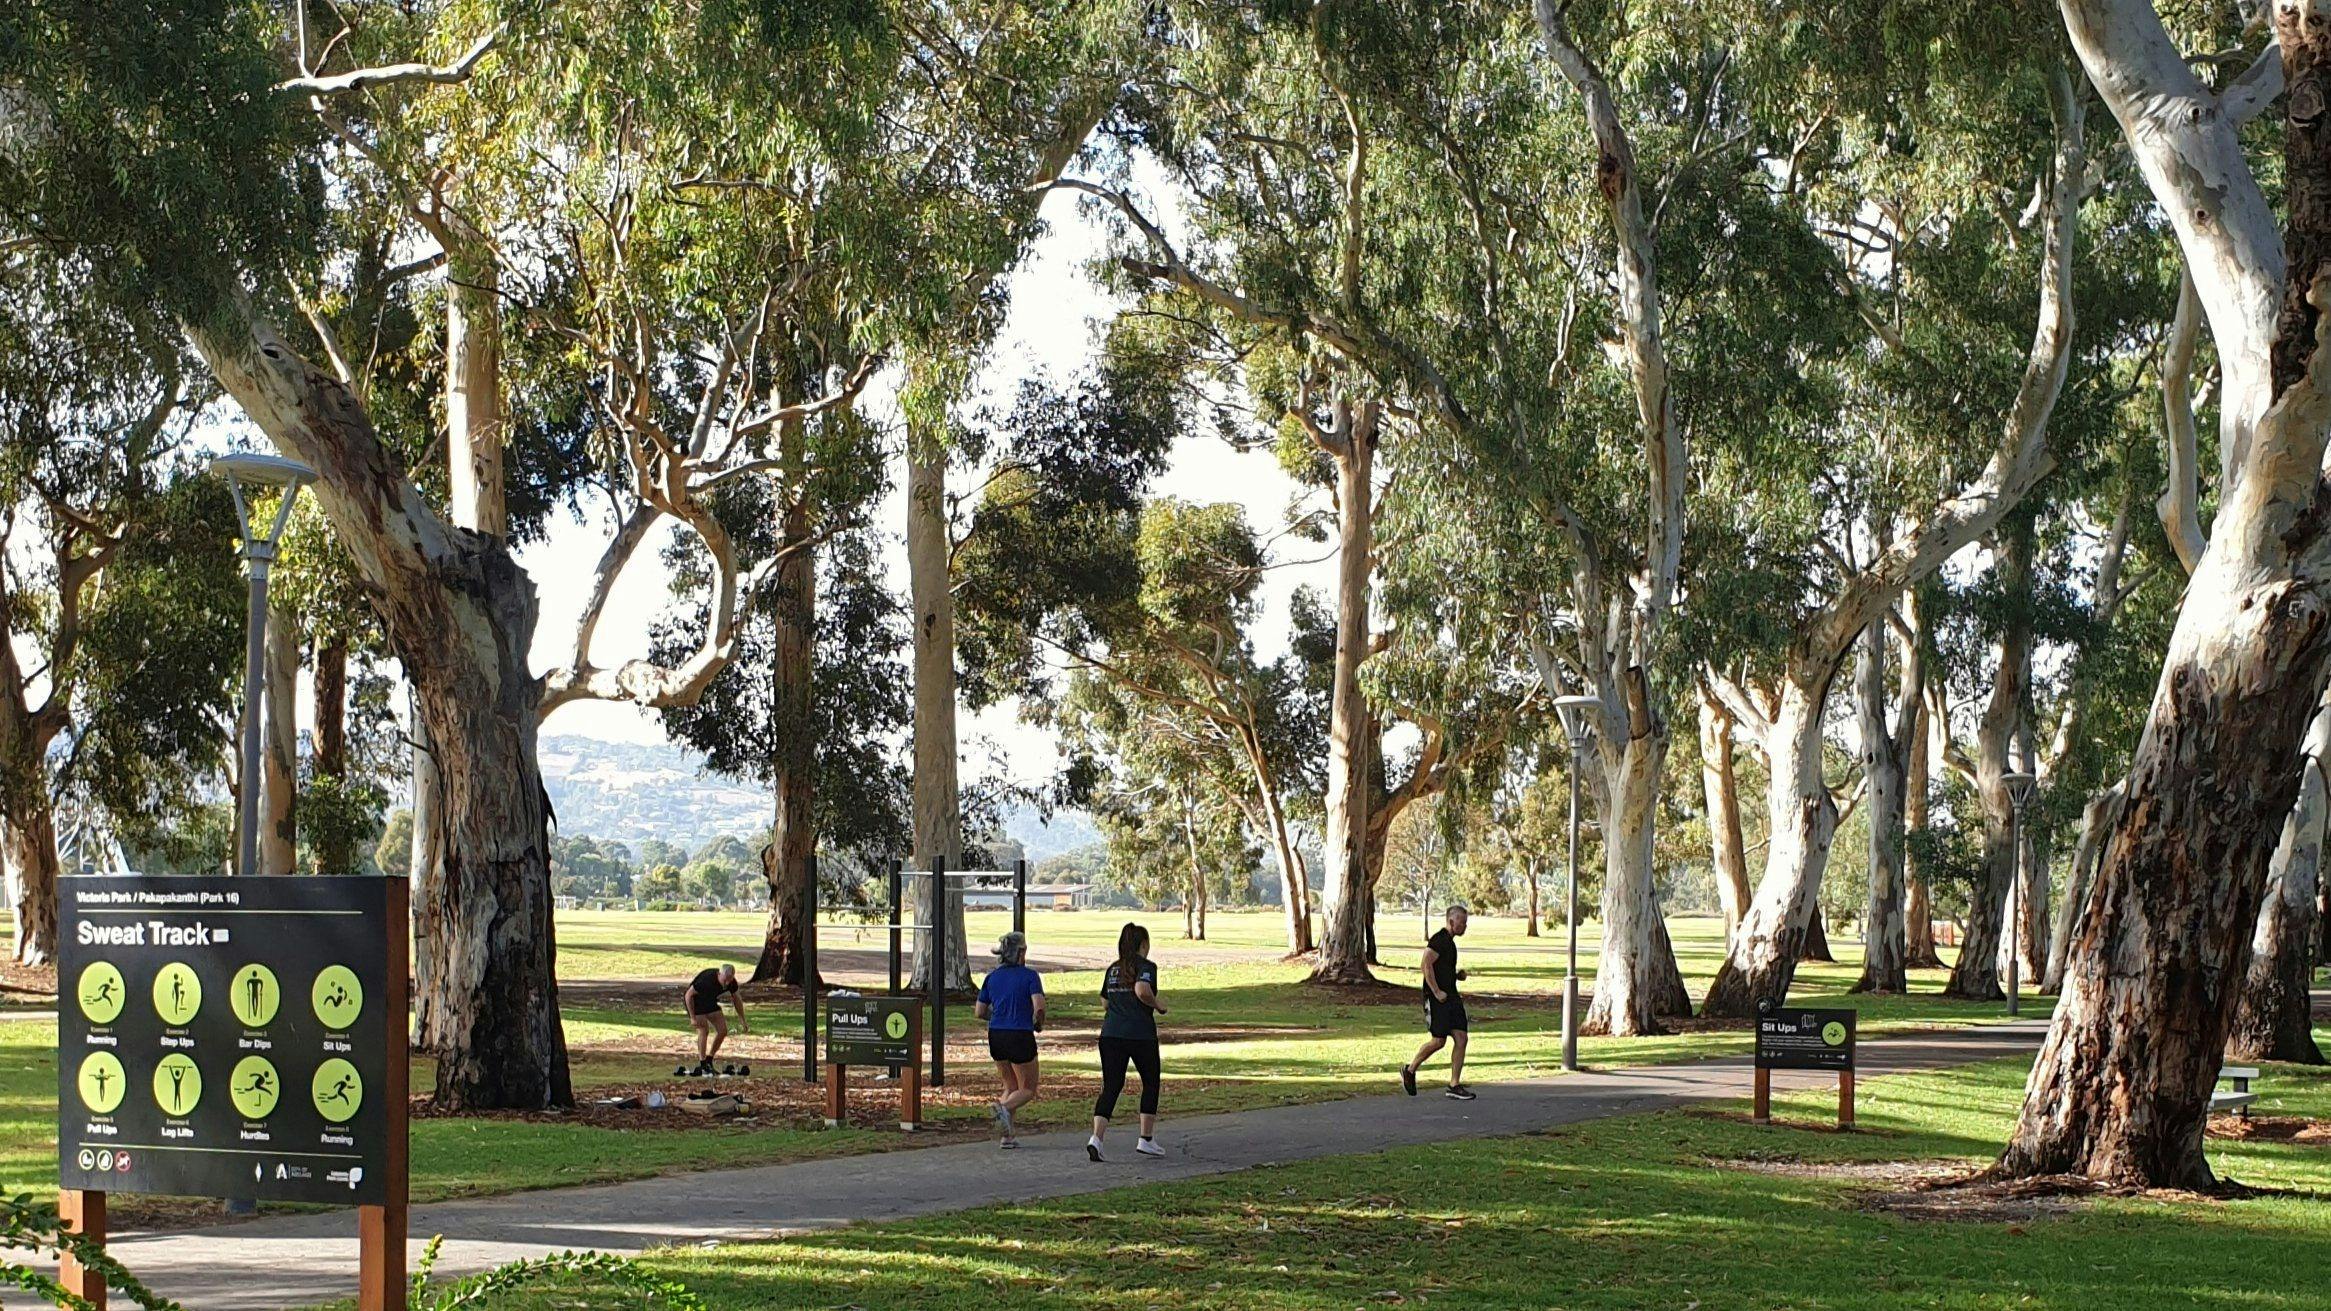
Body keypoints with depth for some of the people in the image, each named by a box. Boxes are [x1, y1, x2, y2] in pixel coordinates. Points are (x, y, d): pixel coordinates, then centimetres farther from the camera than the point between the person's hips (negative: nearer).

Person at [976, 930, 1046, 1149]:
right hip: (1020, 1036, -5)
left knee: (1010, 1087, 20)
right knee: (1028, 1089, 9)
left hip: (996, 1037, 5)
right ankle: (1004, 1107, -22)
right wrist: (1038, 1024, 0)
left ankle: (1009, 1134, 7)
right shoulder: (1029, 976, -9)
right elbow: (1039, 1007, -20)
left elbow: (980, 1012, 7)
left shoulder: (992, 977, 7)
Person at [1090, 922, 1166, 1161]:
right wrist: (1158, 1005, -5)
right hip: (1141, 1034, -5)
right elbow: (1142, 990, -22)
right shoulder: (1146, 967, -4)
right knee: (1150, 1083, 15)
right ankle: (1146, 1139, 17)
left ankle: (1096, 1136, -18)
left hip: (1111, 1034, 5)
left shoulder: (1112, 969, 15)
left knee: (1110, 1087, 1)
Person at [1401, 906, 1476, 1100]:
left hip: (1451, 996, 9)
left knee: (1461, 1039, 1)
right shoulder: (1439, 940, -13)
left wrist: (1457, 975, 13)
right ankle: (1410, 1070, 16)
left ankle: (1454, 1085, 2)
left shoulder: (1449, 941, 18)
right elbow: (1427, 964, -22)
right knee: (1439, 1040, -6)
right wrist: (1437, 992, -22)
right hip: (1438, 998, -9)